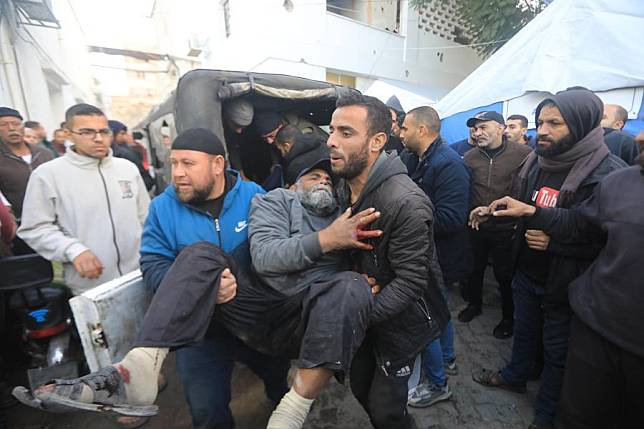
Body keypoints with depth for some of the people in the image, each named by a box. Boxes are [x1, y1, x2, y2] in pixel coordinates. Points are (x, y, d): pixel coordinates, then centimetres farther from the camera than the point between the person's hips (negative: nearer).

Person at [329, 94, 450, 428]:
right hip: (365, 313, 7)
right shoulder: (344, 187, -3)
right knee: (361, 388, 24)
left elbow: (410, 280, -26)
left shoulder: (406, 202, -30)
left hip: (400, 320, -7)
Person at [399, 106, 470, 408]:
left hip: (438, 259, -8)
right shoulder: (411, 159, 4)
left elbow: (450, 218, -31)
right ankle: (447, 358, 50)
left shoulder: (449, 165, -22)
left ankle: (438, 385, 29)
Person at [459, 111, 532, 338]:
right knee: (474, 269, 19)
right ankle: (474, 304, 44)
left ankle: (508, 317, 36)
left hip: (506, 229, -3)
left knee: (505, 275, 12)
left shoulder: (523, 154, -11)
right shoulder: (469, 157, -1)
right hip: (476, 226, 3)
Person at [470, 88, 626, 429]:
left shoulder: (609, 174, -22)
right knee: (523, 331, 26)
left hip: (564, 284, -5)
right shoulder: (534, 162, -1)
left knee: (557, 352, 16)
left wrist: (554, 241, -29)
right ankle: (514, 376, 51)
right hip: (526, 273, 6)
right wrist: (492, 211, -2)